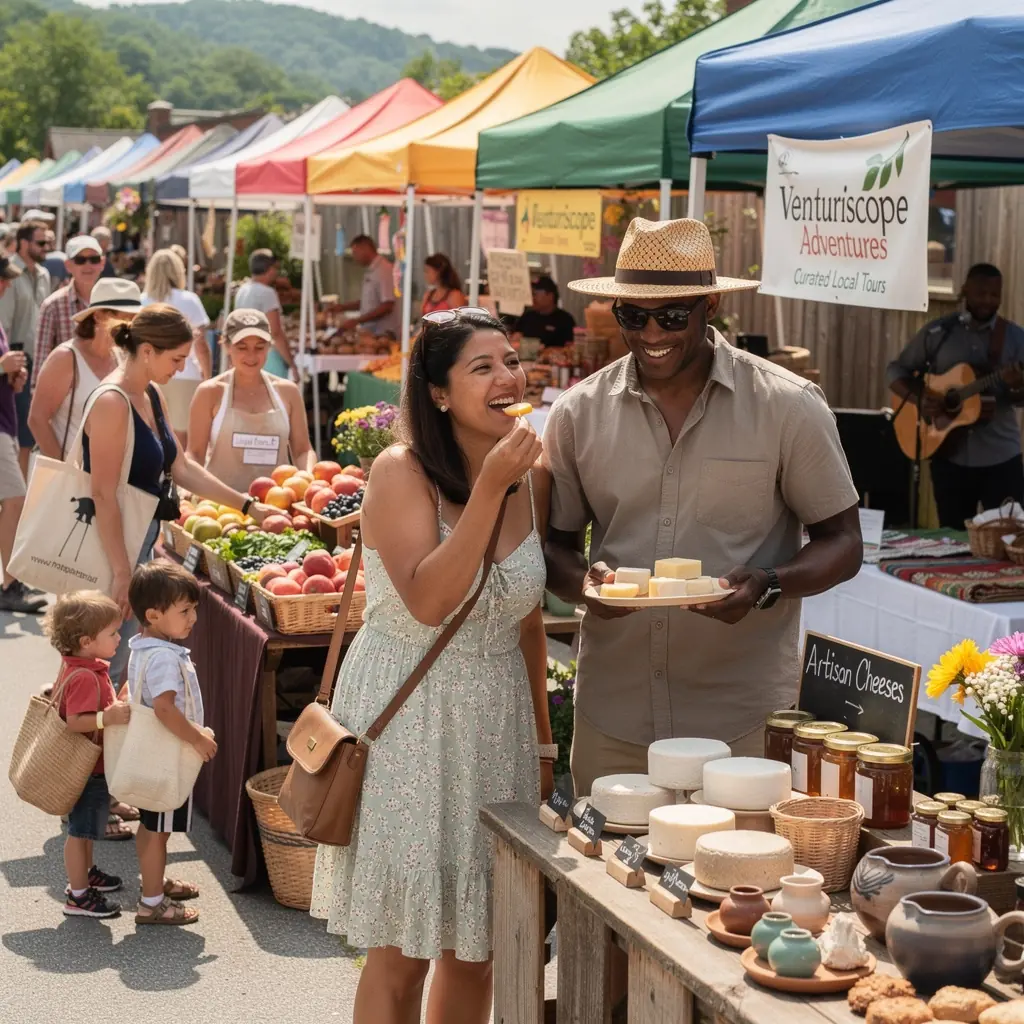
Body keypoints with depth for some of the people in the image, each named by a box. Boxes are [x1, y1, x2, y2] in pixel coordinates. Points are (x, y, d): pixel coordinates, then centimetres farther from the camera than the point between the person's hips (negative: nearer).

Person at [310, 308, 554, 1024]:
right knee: (403, 952, 2)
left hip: (499, 721, 5)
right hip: (408, 719, -5)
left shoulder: (533, 482, 3)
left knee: (476, 949, 13)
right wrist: (490, 488, -26)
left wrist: (543, 741, 13)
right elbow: (428, 602, -25)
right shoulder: (401, 473, -13)